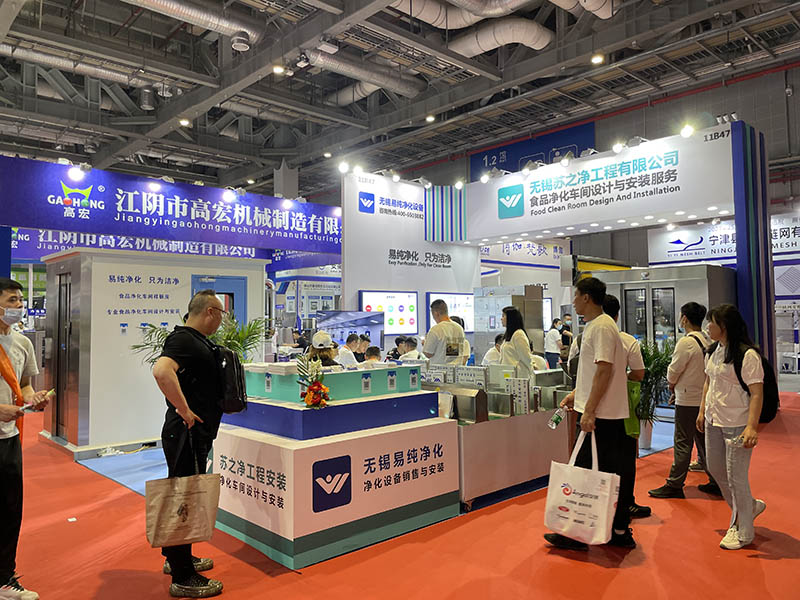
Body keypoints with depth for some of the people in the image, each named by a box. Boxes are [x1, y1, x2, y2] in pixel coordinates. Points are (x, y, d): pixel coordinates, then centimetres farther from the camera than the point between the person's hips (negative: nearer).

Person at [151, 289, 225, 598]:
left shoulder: (196, 340, 13)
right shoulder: (183, 339, -18)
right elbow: (161, 370, -36)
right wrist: (184, 411, -28)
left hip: (195, 433, 10)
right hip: (186, 433, -10)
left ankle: (177, 558, 38)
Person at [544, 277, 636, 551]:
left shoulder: (601, 327, -15)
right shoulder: (594, 326, 16)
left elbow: (605, 370, -22)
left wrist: (589, 410, -22)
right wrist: (576, 394, 20)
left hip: (600, 415, -10)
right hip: (610, 415, 10)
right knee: (612, 472, 14)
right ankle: (620, 531, 23)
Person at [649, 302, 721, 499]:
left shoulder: (686, 342, -17)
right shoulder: (708, 341, 6)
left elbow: (673, 372, -13)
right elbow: (702, 370, 12)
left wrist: (672, 386, 8)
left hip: (688, 401, -7)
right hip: (704, 398, 8)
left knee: (683, 444, -1)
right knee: (704, 441, 16)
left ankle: (674, 485, 6)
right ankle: (716, 482, 23)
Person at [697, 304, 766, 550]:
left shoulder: (747, 355, -16)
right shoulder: (713, 352, 9)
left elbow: (757, 393, -19)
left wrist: (752, 427, -25)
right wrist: (702, 411, 17)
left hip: (737, 424, -8)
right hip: (714, 420, 9)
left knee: (736, 476, 0)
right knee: (715, 468, 17)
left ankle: (743, 531, 17)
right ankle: (748, 506, 39)